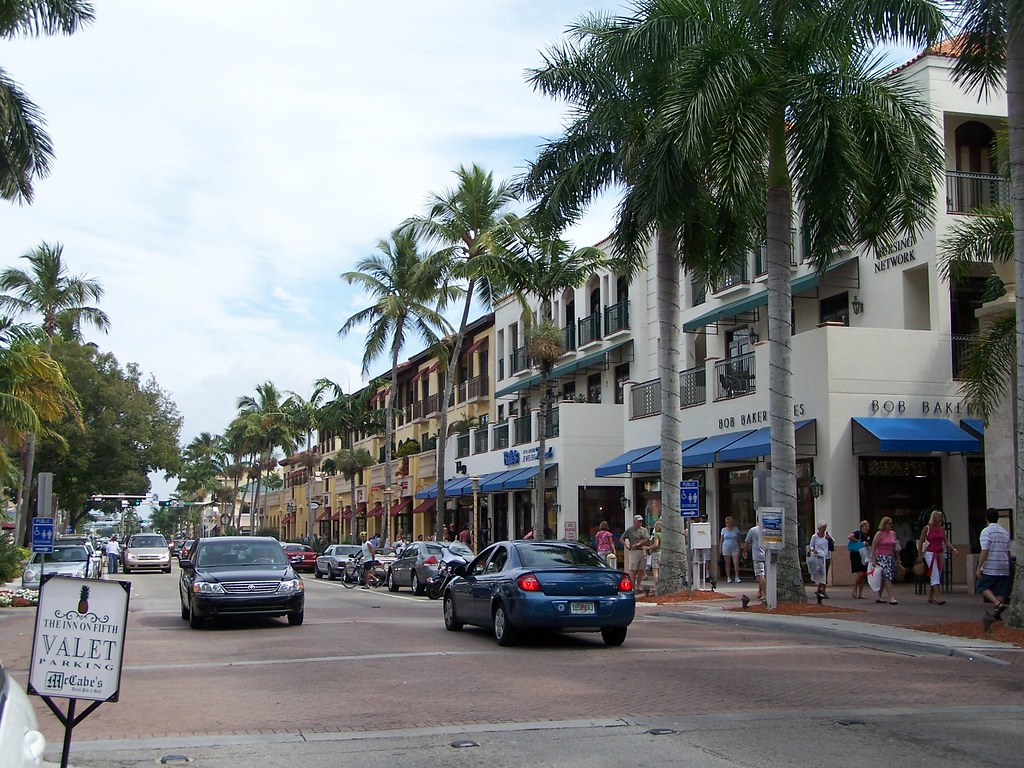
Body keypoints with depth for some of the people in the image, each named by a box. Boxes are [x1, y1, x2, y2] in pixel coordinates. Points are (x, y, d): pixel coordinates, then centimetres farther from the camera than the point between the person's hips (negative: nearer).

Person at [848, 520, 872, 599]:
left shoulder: (868, 536, 14)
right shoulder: (857, 533, -8)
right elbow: (850, 537, -27)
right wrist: (858, 542, -19)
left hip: (864, 557, 7)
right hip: (856, 556, -7)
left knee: (864, 575, 5)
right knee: (860, 573, -17)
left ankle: (860, 594, 10)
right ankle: (854, 591, -1)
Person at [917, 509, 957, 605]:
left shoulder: (942, 529, 10)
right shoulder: (927, 528, -4)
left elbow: (946, 541, 8)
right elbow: (920, 542, -2)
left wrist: (953, 549, -8)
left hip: (940, 553, 6)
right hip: (930, 553, -6)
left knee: (938, 576, 8)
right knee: (935, 575, -14)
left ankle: (930, 597, 17)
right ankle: (938, 597, -20)